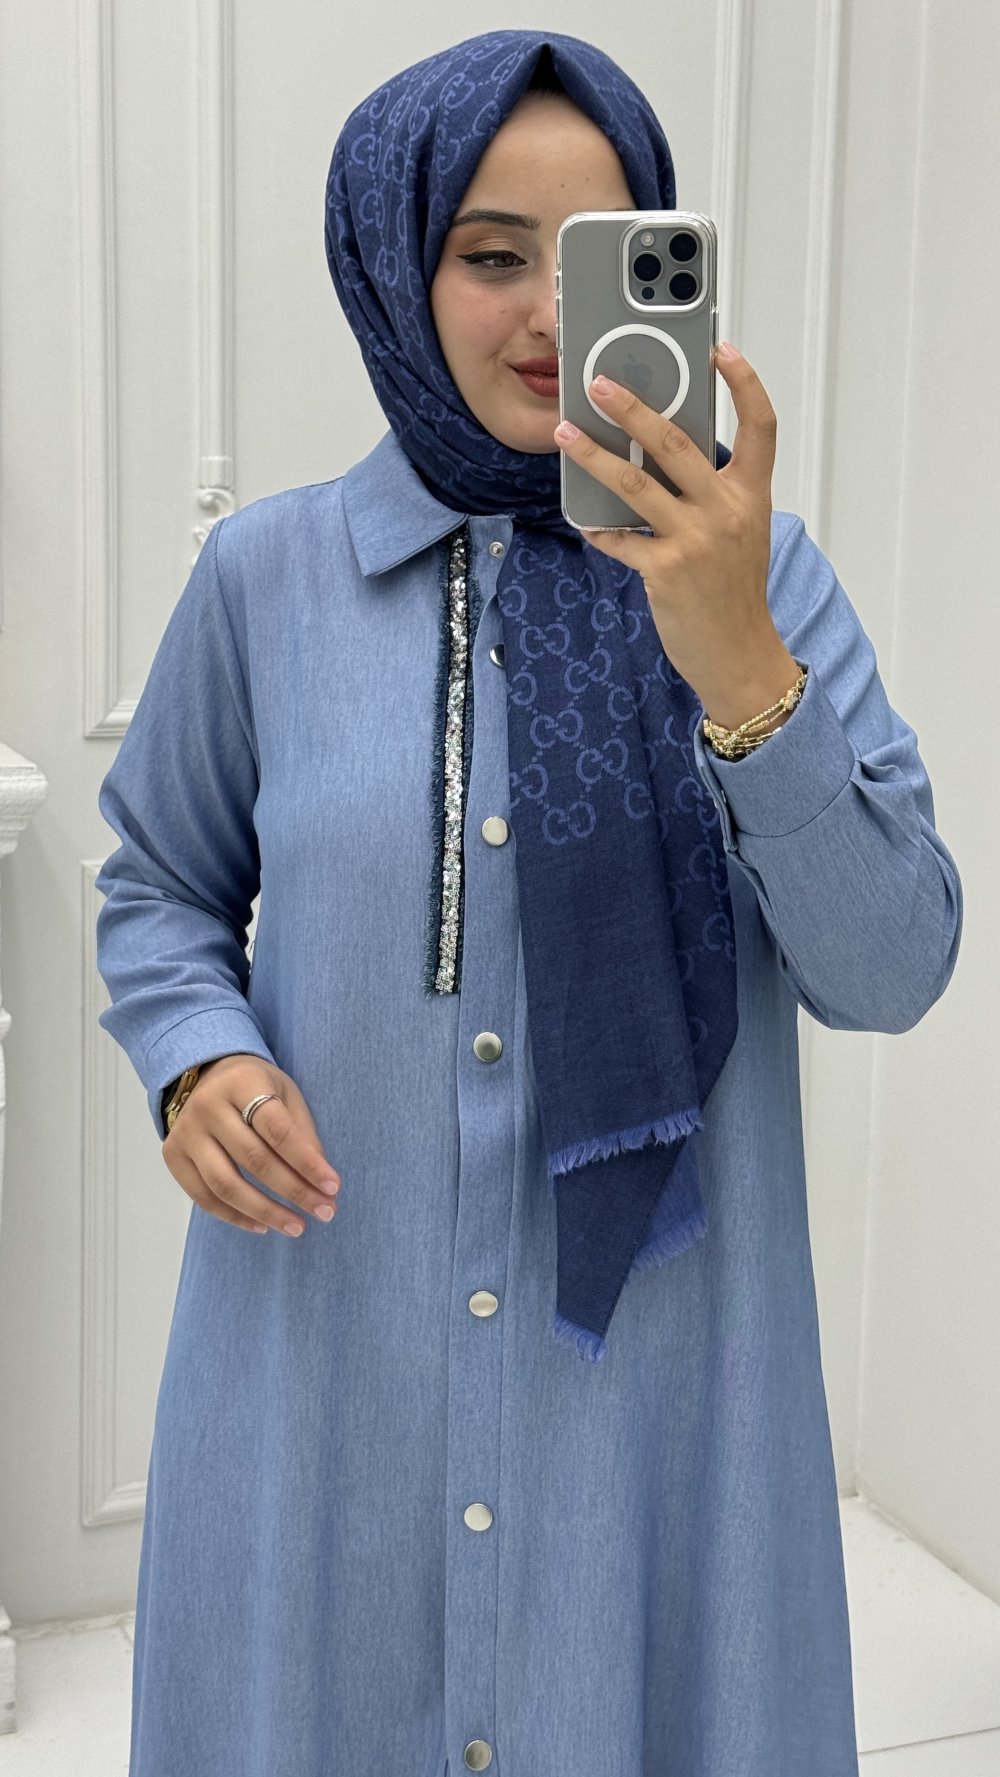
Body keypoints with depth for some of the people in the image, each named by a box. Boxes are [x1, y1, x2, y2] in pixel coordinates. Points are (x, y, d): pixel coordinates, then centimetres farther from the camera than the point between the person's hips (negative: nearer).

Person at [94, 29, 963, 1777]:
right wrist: (197, 1062, -10)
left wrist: (736, 666, -26)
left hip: (656, 1361, 0)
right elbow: (161, 889, 11)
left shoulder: (755, 572, -5)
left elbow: (888, 973, -13)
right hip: (332, 1359, 1)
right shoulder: (266, 575, -3)